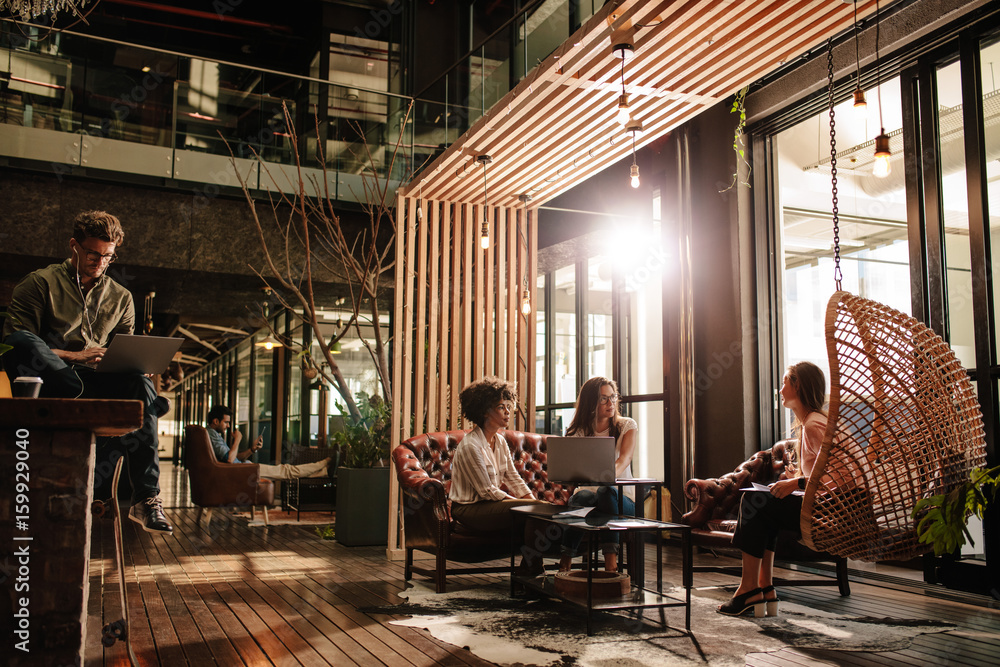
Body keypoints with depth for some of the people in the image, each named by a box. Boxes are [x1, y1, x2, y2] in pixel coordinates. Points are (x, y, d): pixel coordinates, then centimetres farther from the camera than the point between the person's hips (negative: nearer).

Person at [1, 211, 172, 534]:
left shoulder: (121, 298, 22)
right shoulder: (41, 283, 12)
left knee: (139, 384, -32)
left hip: (99, 380, 2)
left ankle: (146, 497, -37)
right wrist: (73, 356, -10)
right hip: (50, 378, -2)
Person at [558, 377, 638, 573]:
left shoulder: (627, 425, 4)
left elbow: (625, 457, -15)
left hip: (622, 499, -1)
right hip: (590, 492, 1)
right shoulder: (578, 431, 8)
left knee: (607, 490, -37)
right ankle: (566, 561, -35)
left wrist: (611, 473, -39)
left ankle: (610, 560, -42)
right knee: (582, 496, -36)